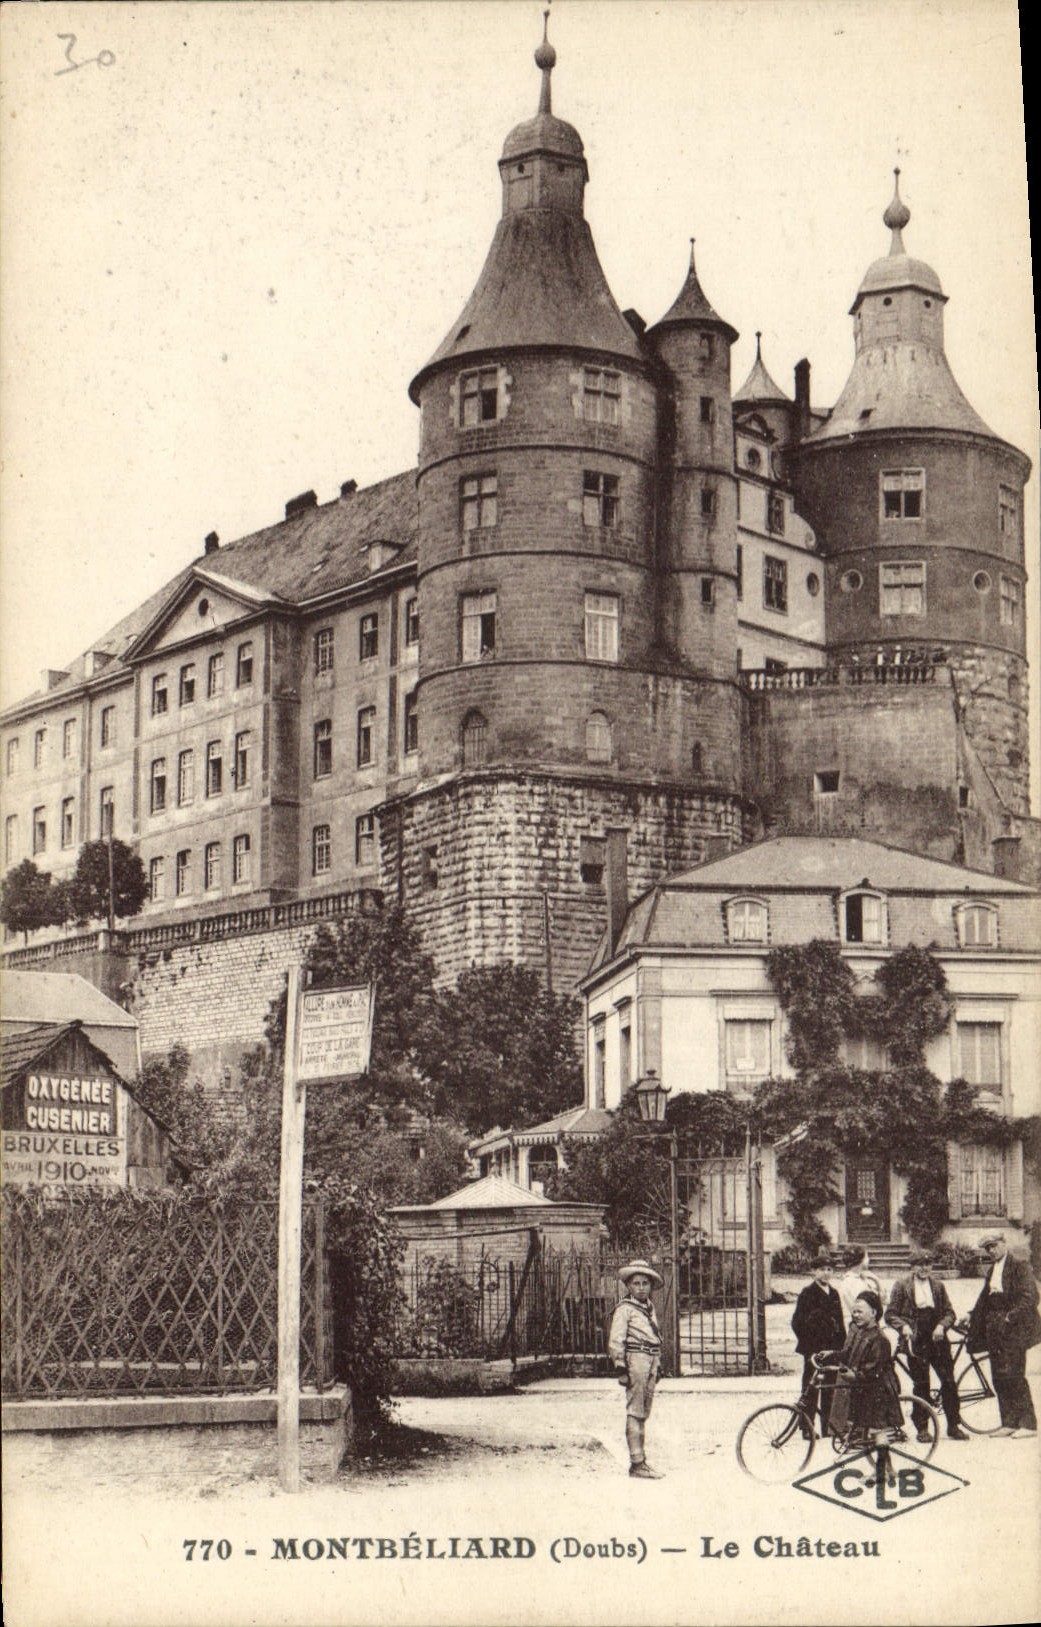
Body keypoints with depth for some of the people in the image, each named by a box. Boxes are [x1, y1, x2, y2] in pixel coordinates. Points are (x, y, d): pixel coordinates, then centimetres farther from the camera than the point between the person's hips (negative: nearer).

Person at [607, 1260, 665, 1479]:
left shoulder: (649, 1308, 17)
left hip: (650, 1362, 8)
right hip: (635, 1360, -8)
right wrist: (620, 1366, -16)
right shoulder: (625, 1309, -6)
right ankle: (637, 1463, -8)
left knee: (643, 1412, 13)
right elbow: (615, 1341, -10)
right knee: (635, 1412, -8)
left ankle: (640, 1460, 19)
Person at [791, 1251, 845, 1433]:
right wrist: (808, 1346, -13)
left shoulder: (833, 1294, 13)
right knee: (811, 1389, -2)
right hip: (814, 1349, -6)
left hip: (832, 1348, 6)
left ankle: (828, 1428, 15)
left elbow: (840, 1323, 15)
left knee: (830, 1390, 9)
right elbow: (797, 1322, -9)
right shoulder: (808, 1293, -6)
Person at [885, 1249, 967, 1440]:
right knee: (920, 1384, 0)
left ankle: (953, 1426, 7)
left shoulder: (938, 1286, 10)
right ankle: (922, 1428, 9)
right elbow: (890, 1314, 1)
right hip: (916, 1341, -2)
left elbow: (950, 1313, 10)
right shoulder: (902, 1285, 1)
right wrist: (904, 1326, -15)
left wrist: (942, 1325, -9)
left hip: (937, 1339, 3)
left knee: (949, 1380, -3)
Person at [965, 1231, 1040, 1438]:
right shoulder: (992, 1271, 17)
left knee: (1013, 1375, -10)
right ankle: (1009, 1423, 11)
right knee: (999, 1377, 5)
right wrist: (971, 1318, 8)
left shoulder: (1019, 1266, -6)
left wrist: (1011, 1317, -20)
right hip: (994, 1331, 7)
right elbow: (984, 1300, 20)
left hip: (1014, 1329, -7)